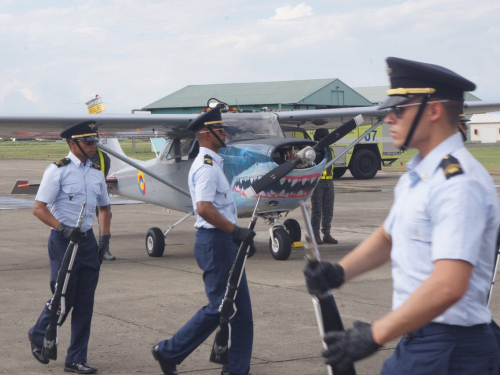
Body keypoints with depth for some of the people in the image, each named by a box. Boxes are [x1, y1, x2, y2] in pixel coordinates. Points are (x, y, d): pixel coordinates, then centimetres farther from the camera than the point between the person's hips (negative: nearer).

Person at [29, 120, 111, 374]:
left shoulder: (96, 173, 10)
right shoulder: (58, 170, -9)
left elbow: (103, 207, 23)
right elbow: (38, 208, -13)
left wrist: (105, 237, 10)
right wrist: (64, 229, -24)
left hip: (87, 239, 6)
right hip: (64, 240, -6)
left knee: (85, 303, 5)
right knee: (63, 298, -3)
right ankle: (38, 335, 27)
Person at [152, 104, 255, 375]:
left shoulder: (210, 163, 18)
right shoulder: (207, 166, -15)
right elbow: (204, 208, -27)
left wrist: (237, 234, 21)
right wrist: (235, 230, -22)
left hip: (223, 241, 11)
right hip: (214, 241, -11)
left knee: (240, 306, 9)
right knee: (218, 307, -7)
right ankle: (169, 352, 4)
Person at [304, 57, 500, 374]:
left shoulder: (459, 182, -20)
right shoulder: (416, 176, 12)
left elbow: (448, 287, -28)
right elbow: (388, 237, 26)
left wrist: (374, 336, -24)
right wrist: (340, 272, 7)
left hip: (448, 349, -9)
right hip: (418, 342, 9)